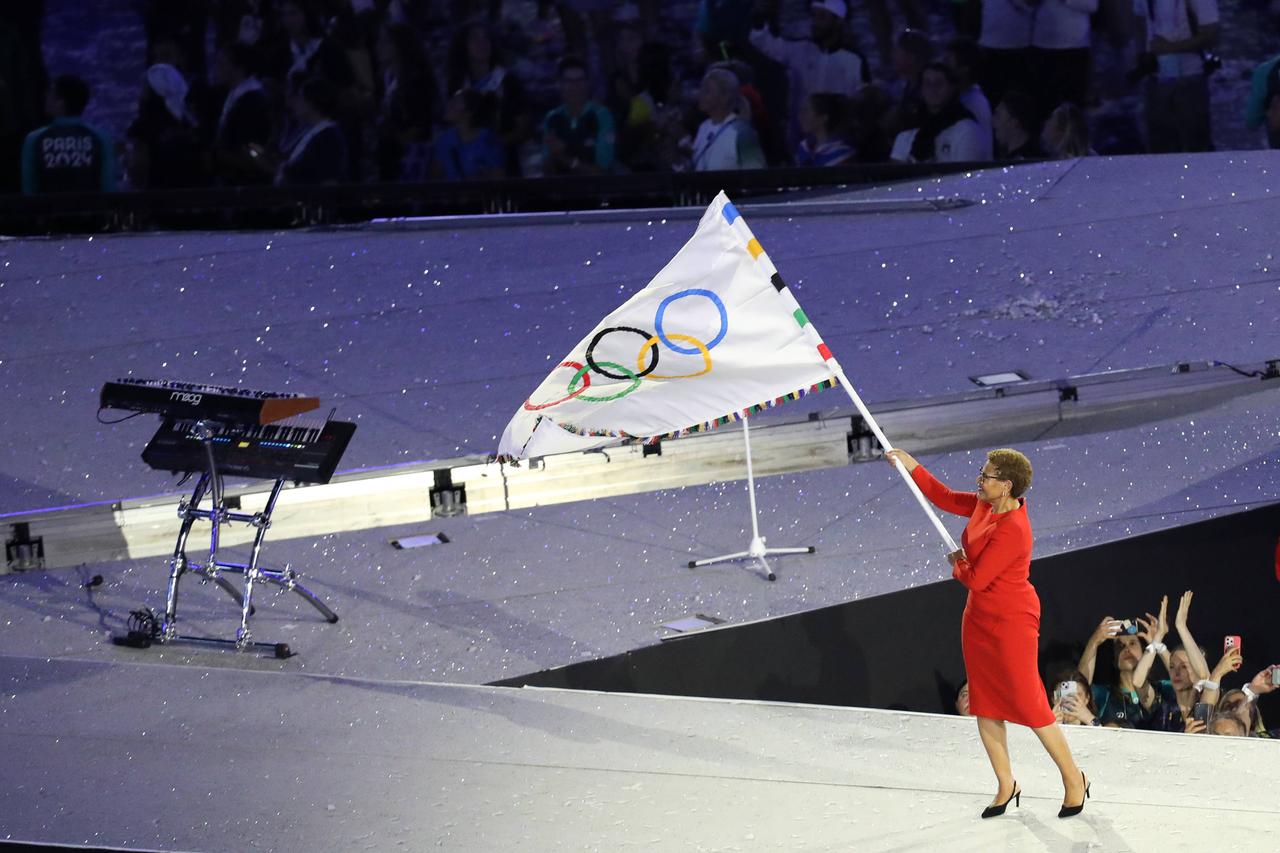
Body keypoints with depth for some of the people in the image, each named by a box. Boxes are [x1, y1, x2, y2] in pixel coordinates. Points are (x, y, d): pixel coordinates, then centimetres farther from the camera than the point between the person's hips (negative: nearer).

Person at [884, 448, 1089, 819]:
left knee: (1029, 705, -4)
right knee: (984, 707, 12)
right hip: (979, 619, 9)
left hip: (1011, 623, -9)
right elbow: (944, 498, 15)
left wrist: (957, 563, -4)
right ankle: (1006, 785, 23)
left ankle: (1074, 779, 11)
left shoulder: (1012, 530, -27)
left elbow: (976, 579, -25)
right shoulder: (985, 505, 0)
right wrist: (910, 465, 11)